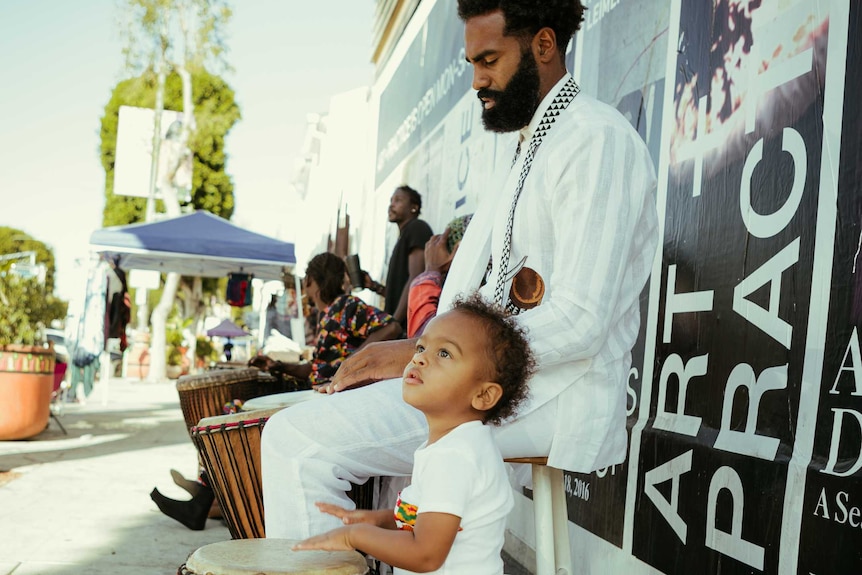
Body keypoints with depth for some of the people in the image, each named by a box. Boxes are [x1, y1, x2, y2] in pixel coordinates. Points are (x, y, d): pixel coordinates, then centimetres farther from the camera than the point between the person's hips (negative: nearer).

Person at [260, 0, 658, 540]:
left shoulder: (597, 139, -12)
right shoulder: (532, 146, 21)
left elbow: (578, 323, -21)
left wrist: (421, 354, -17)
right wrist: (395, 359, 6)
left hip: (548, 395, -10)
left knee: (298, 440, -20)